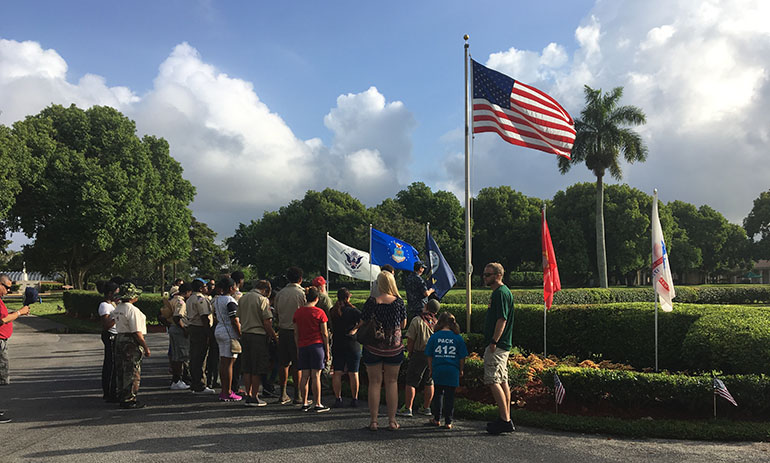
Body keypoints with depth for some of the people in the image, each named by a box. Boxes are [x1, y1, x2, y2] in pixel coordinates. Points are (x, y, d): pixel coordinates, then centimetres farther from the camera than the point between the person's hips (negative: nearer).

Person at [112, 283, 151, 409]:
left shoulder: (117, 309, 11)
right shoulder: (132, 310, -18)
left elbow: (118, 325, 13)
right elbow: (137, 332, -20)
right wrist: (146, 347, -14)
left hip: (119, 339, 9)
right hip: (132, 342, -9)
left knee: (122, 371, 15)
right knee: (132, 373, -2)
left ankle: (122, 398, 23)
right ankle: (129, 400, 2)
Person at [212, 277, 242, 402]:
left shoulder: (217, 299, 12)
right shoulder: (230, 301, -16)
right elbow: (234, 321, -18)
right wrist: (240, 335, -14)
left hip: (219, 330, 9)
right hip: (229, 332, -9)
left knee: (223, 362, 12)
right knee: (229, 362, -5)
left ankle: (224, 390, 18)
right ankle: (227, 393, -2)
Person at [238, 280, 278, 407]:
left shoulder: (242, 298, 11)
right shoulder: (263, 300, -11)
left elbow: (240, 318, 15)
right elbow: (267, 322, -15)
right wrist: (274, 336, -5)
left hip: (245, 334, 7)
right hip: (258, 336, -7)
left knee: (247, 369, 12)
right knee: (257, 370, 0)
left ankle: (248, 396, 16)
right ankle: (254, 398, 4)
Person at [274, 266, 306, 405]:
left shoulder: (280, 293, 5)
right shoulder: (301, 293, -9)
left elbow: (277, 312, 12)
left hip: (283, 330, 5)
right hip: (296, 331, -4)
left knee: (284, 364, 11)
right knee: (297, 365, 1)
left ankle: (283, 395, 17)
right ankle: (297, 396, 4)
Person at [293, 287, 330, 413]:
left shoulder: (298, 312, 7)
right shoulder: (319, 312, -5)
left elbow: (296, 333, 10)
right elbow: (324, 334, -4)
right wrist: (327, 350, 3)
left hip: (303, 346, 4)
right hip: (317, 345, -4)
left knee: (304, 376, 8)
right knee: (316, 375, -2)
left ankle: (304, 403, 12)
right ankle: (317, 405, 2)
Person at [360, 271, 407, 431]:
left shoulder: (371, 302, -11)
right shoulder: (399, 301, -6)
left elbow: (362, 325, -7)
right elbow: (403, 324, 4)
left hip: (373, 348, -1)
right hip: (394, 348, 1)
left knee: (374, 383, 7)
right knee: (392, 382, 11)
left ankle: (373, 421, 10)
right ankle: (392, 420, 13)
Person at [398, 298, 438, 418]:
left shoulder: (417, 321, -13)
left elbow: (410, 340, -12)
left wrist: (410, 353, 3)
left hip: (419, 354, -5)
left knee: (411, 382, 0)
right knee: (429, 383, 13)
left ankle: (407, 408, -1)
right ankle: (426, 408, 19)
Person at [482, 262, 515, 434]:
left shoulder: (501, 293, -15)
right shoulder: (498, 292, 17)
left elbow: (502, 320, -22)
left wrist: (493, 342, -22)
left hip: (497, 346, -11)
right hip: (502, 345, 11)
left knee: (493, 381, -9)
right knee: (503, 381, 11)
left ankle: (505, 420, -7)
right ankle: (506, 420, 16)